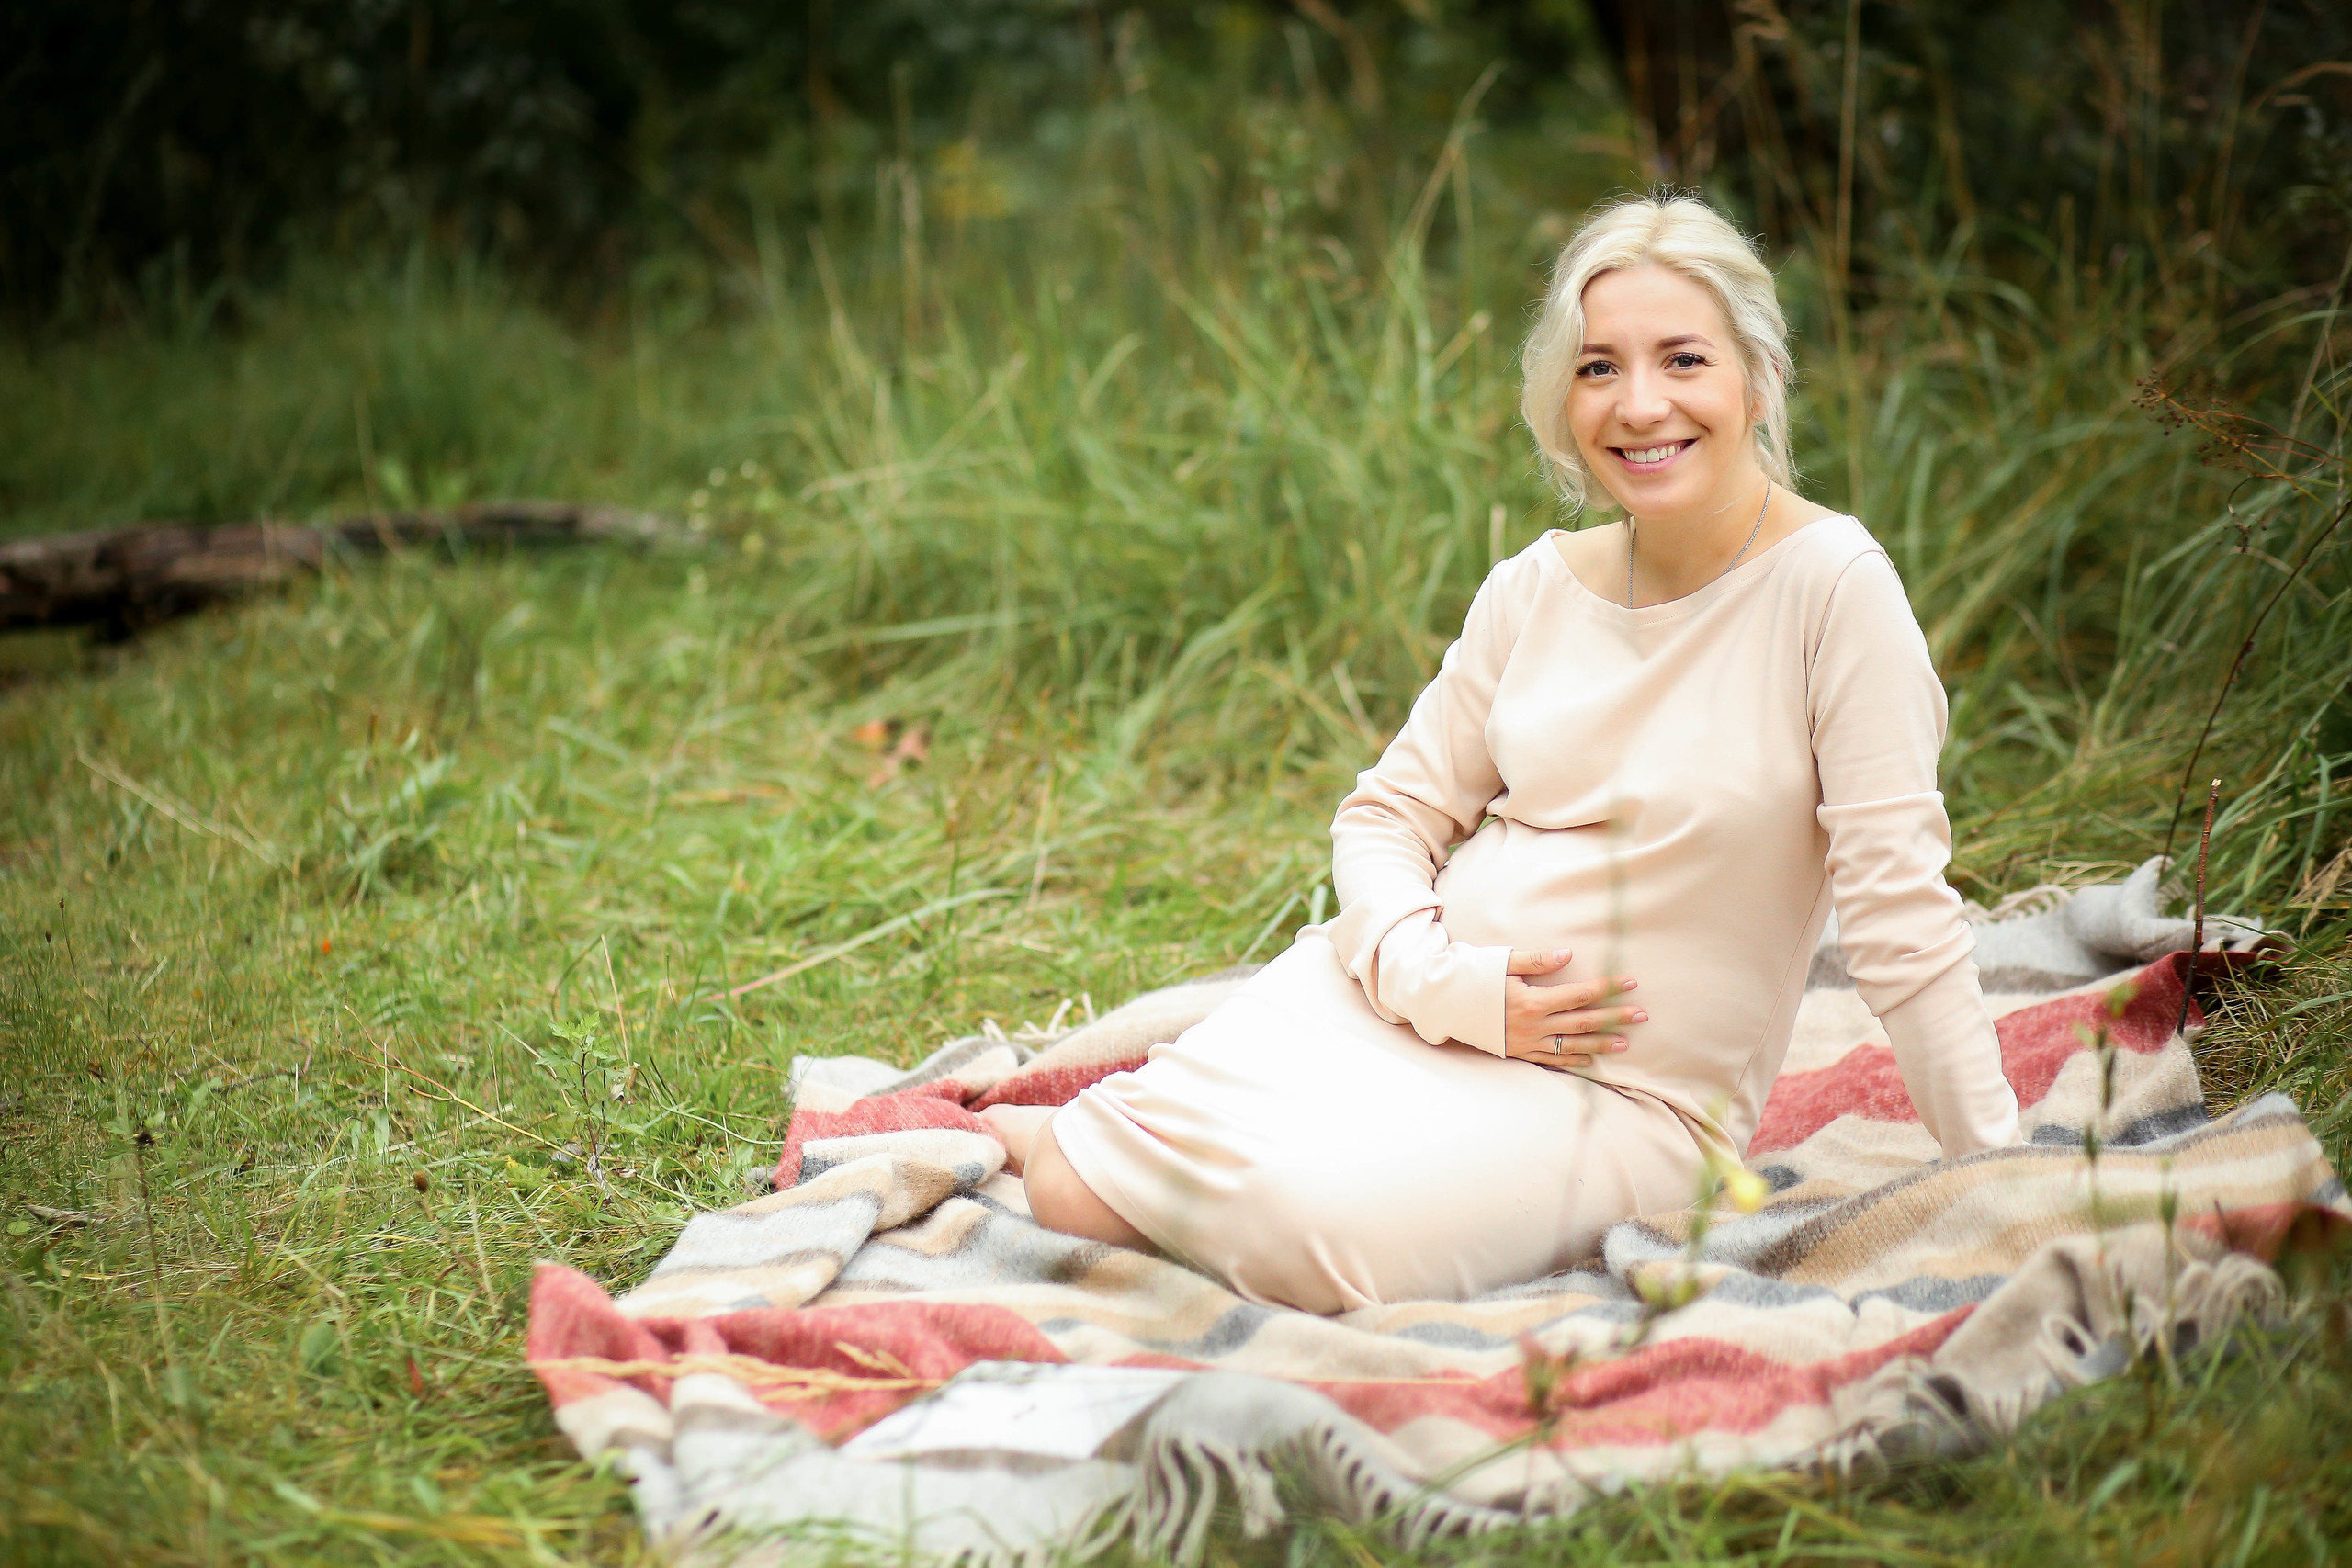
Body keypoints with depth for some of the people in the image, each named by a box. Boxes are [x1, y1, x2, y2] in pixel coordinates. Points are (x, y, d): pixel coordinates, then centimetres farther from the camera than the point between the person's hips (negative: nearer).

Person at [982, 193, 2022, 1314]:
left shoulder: (1832, 585, -13)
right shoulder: (1536, 590, 2)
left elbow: (1899, 907, -14)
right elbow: (1388, 815, 8)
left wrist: (2000, 1183, -13)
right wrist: (1448, 984, -11)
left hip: (1623, 1095, -3)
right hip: (1412, 1001, 4)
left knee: (1312, 1222, -29)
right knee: (1075, 1196, -17)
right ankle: (1074, 1137, 18)